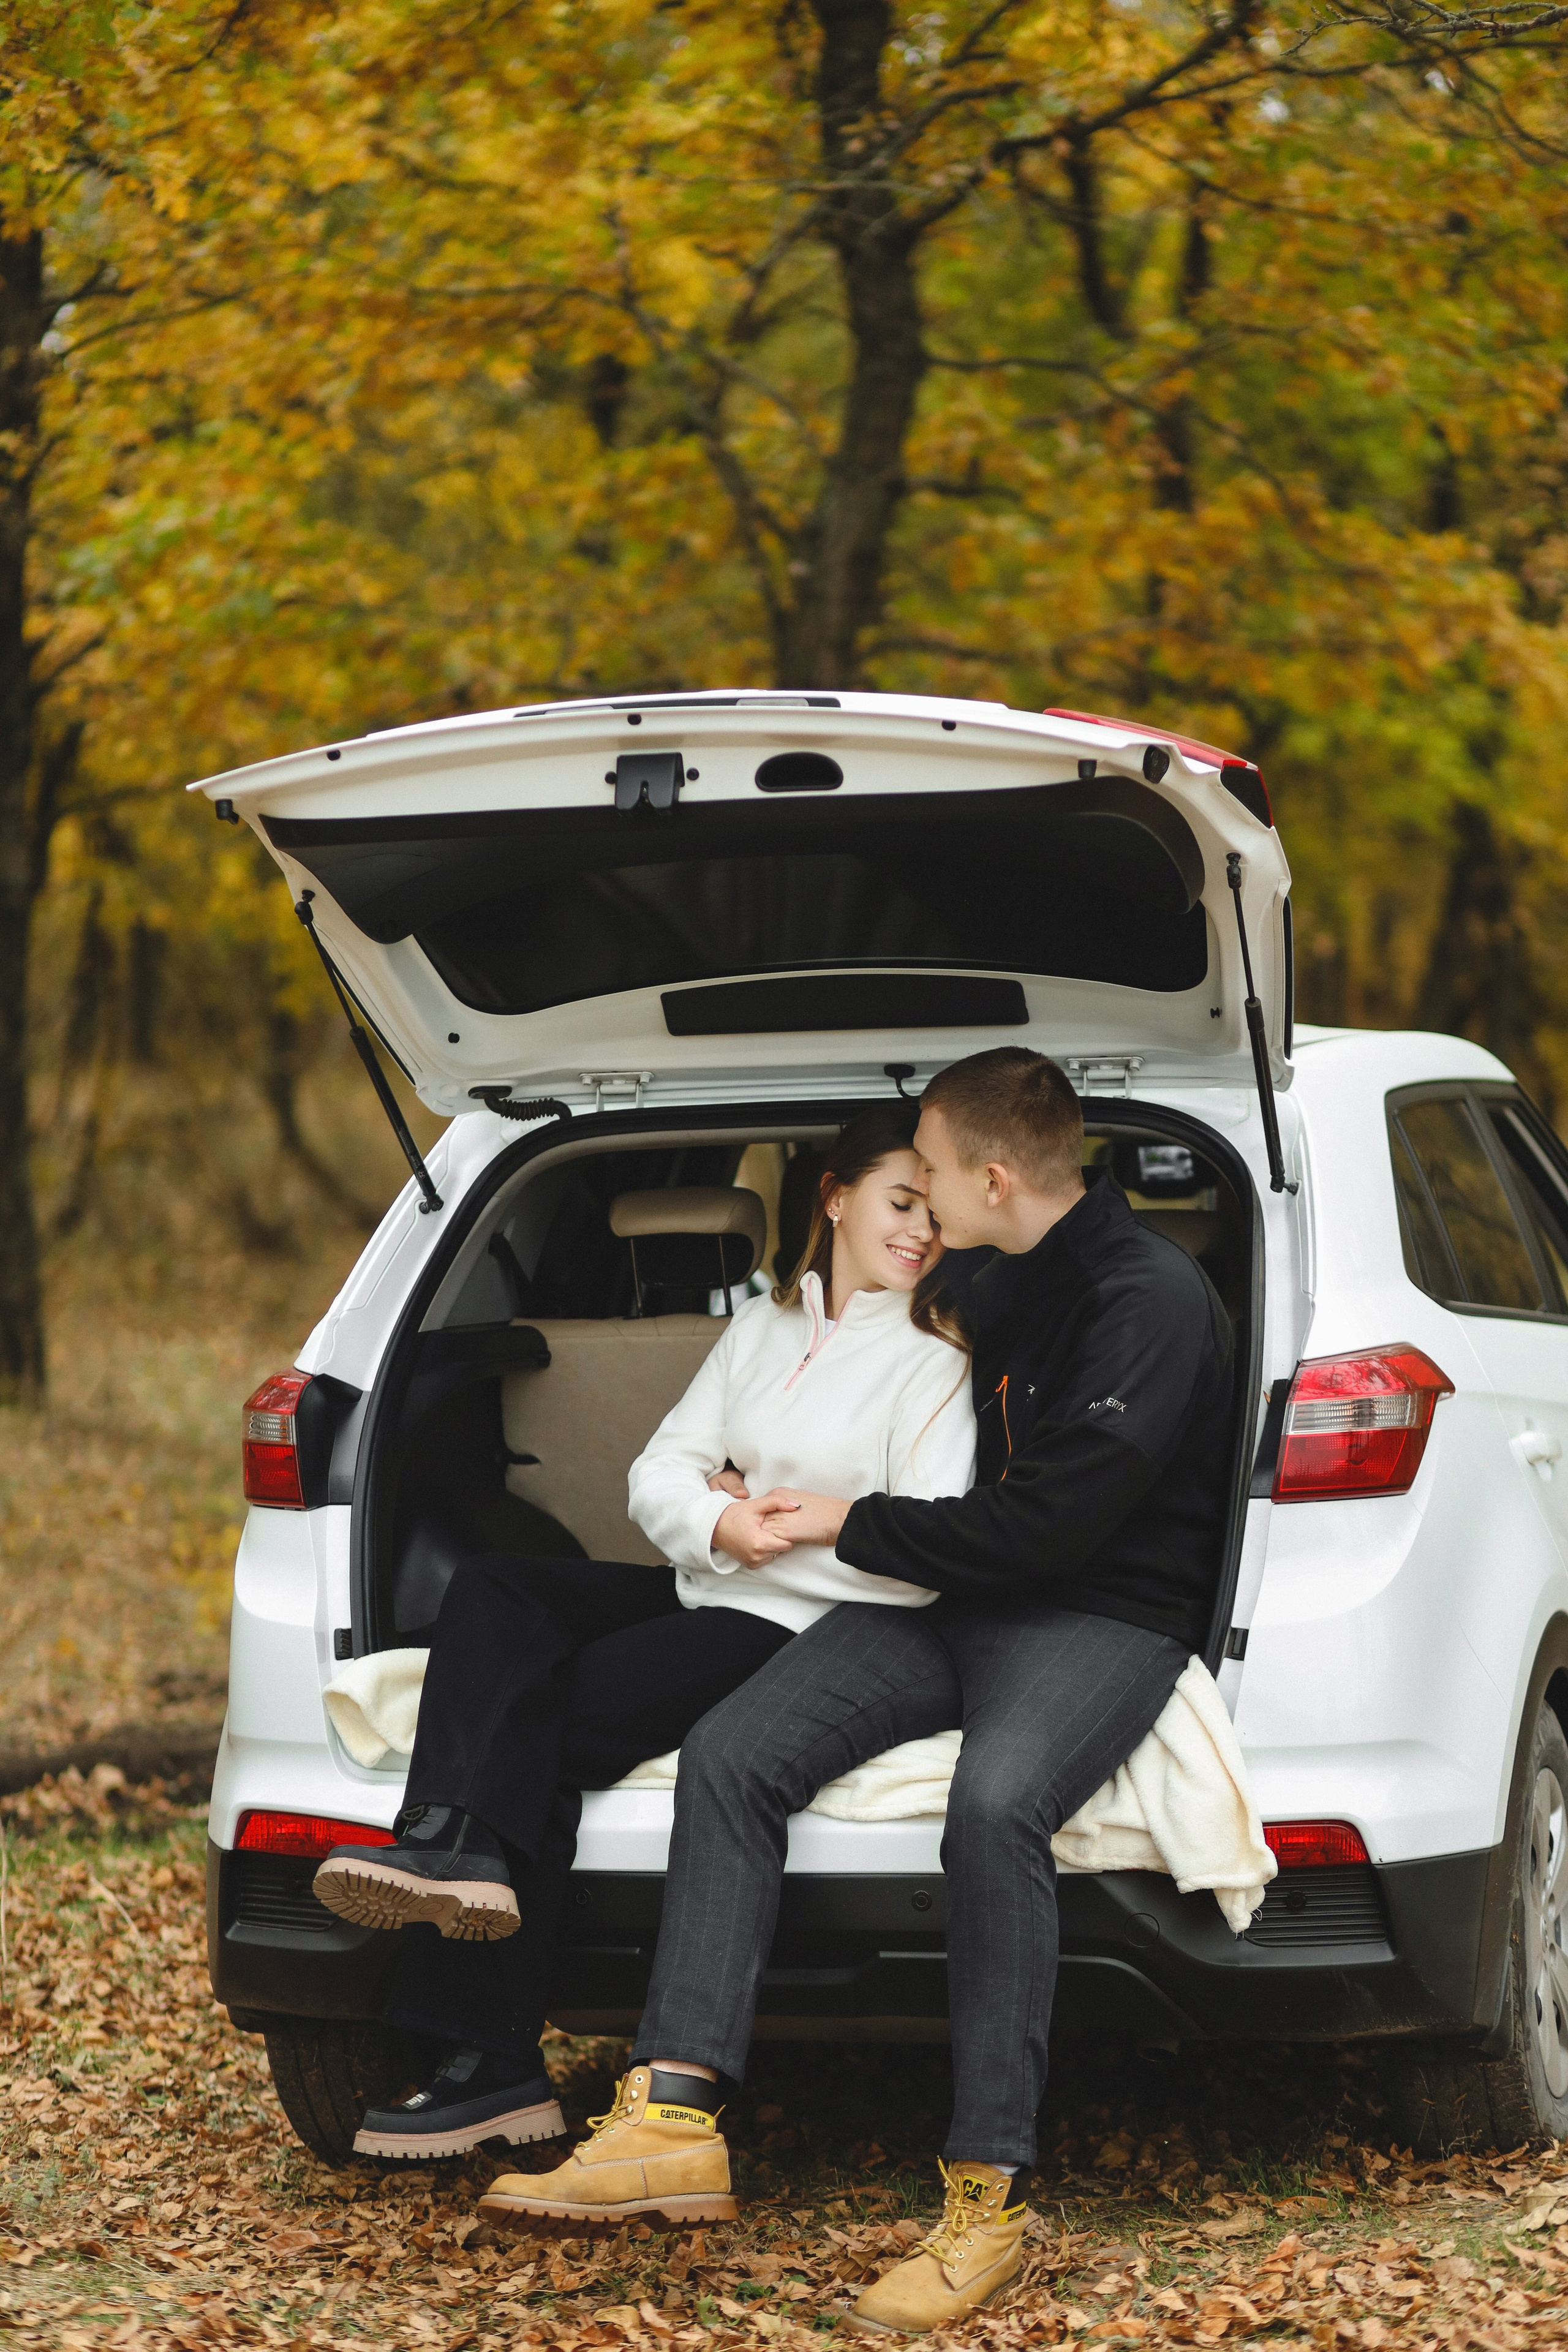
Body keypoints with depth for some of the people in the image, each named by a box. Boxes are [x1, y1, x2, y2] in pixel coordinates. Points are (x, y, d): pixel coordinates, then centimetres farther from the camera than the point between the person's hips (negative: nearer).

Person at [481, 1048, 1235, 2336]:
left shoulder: (1152, 1300, -14)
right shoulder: (999, 1289, 15)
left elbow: (1048, 1522, -18)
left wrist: (859, 1527, -8)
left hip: (1105, 1620, -8)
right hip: (952, 1606, 8)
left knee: (995, 1805, -38)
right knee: (731, 1752, -14)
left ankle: (989, 2192, -32)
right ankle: (677, 2109, -21)